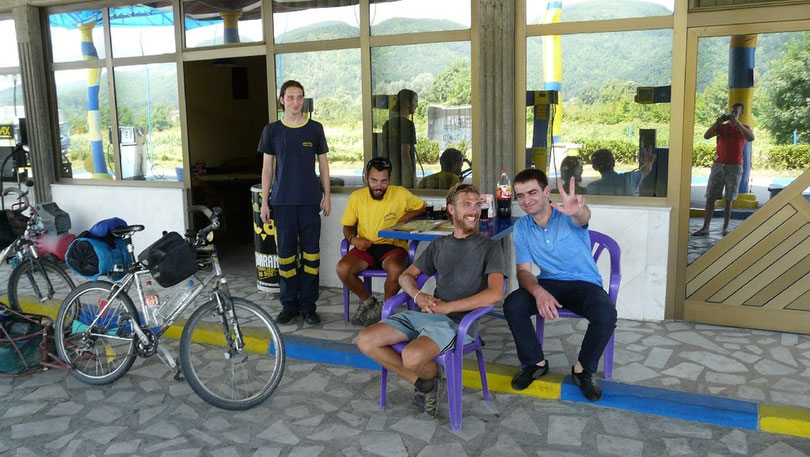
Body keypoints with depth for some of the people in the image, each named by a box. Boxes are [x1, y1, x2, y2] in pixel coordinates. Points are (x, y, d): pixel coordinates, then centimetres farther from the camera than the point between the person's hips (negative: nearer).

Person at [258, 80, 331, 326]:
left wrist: (327, 195, 4)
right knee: (286, 252, 5)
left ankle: (308, 305, 12)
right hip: (282, 201, 0)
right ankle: (289, 305, 16)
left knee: (311, 252, 2)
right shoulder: (272, 130, 5)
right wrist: (264, 201, 3)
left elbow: (323, 163, 9)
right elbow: (267, 167, 7)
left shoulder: (315, 128, 5)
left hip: (310, 200, 0)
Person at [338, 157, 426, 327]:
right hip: (366, 247, 2)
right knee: (342, 268, -26)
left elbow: (421, 206, 13)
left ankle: (384, 307, -4)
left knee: (396, 268, -36)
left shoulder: (401, 194, -5)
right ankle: (367, 300, 4)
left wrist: (406, 217, -7)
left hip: (394, 246, -2)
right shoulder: (356, 197, 1)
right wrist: (353, 239, -9)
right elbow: (347, 226, 13)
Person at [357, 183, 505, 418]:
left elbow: (495, 294, -13)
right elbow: (406, 276, 23)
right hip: (425, 314, 6)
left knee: (412, 356, -33)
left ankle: (432, 377, 5)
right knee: (366, 341, -12)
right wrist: (419, 296, -1)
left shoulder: (489, 247, 2)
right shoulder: (439, 244, 18)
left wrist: (448, 307, -13)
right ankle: (422, 382, 3)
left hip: (457, 321, -6)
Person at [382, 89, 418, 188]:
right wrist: (412, 179, -15)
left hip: (390, 174, 8)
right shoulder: (407, 124, -13)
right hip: (403, 173, -8)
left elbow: (384, 153, 13)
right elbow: (405, 153, -18)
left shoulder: (387, 124, 11)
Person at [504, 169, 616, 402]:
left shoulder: (567, 216, -13)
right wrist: (538, 292, -29)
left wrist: (579, 210, -68)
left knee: (606, 315, -33)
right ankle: (535, 362, 0)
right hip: (548, 283, 3)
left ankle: (583, 369, -5)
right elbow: (523, 270, -4)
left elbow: (583, 218, -39)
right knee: (512, 305, -25)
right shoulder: (521, 227, -1)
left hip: (585, 283, -3)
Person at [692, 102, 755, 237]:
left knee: (729, 199, 1)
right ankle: (705, 228, -2)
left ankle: (725, 228, 8)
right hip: (718, 165, 2)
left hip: (734, 167, -2)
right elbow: (706, 136, -1)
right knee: (710, 197, -3)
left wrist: (737, 122, -17)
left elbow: (751, 138, -16)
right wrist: (717, 122, -11)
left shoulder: (744, 127, 6)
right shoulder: (722, 126, 11)